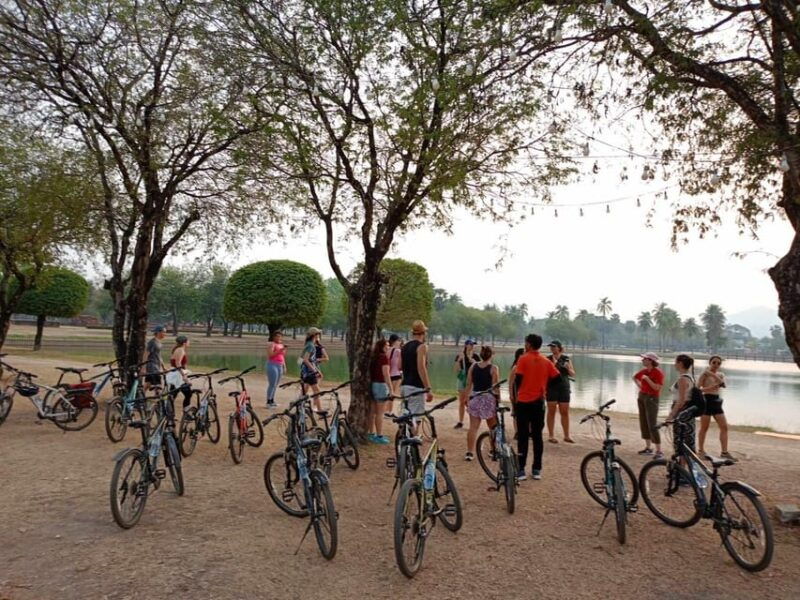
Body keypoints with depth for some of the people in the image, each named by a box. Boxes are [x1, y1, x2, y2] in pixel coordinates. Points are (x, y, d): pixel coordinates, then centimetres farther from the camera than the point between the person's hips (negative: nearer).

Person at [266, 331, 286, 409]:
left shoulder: (281, 345, 19)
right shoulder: (271, 344, -5)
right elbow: (270, 355, -16)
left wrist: (284, 367, 18)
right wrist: (279, 351, -23)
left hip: (280, 366, 7)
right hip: (272, 365, -7)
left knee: (276, 385, 8)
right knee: (272, 384, -10)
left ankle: (272, 401, 15)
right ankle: (268, 402, -6)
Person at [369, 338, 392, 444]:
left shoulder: (373, 357, 11)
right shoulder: (384, 357, -13)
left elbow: (369, 373, 12)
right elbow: (386, 374, -18)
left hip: (372, 384, 8)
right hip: (381, 385, -8)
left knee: (373, 412, 14)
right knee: (380, 413, -2)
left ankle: (371, 434, 22)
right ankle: (379, 436, 3)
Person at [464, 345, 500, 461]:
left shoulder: (473, 366, 5)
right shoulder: (493, 368, -6)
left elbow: (468, 384, 6)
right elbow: (495, 387, -8)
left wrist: (466, 397, 14)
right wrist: (499, 399, 0)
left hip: (475, 398, 3)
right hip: (489, 399, -3)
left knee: (473, 427, 2)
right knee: (493, 427, 14)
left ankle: (470, 452, -3)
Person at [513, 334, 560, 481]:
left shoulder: (523, 359, -8)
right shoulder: (546, 361, 5)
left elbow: (518, 379, -13)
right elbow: (557, 377, 4)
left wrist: (517, 392, 5)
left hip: (523, 402, -4)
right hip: (539, 403, 4)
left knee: (523, 436, 1)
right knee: (537, 436, 10)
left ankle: (521, 470, 1)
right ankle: (537, 470, 13)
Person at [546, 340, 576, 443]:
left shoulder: (566, 359, 6)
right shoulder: (548, 359, -1)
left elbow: (573, 374, 9)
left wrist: (568, 368, -11)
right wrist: (554, 364, -20)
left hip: (564, 387, 3)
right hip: (551, 388, -2)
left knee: (565, 412, 7)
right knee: (551, 411, 0)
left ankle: (567, 436, 17)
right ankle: (551, 436, 7)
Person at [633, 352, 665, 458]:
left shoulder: (658, 372, -13)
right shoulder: (643, 371, 5)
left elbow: (657, 388, -21)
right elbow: (635, 378, 26)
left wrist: (647, 379, -20)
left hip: (652, 398, -7)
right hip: (642, 396, 7)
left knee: (652, 425, -10)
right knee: (643, 423, 10)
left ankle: (659, 451, -5)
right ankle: (648, 447, 20)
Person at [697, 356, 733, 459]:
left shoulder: (721, 374, 11)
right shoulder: (705, 374, -6)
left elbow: (723, 384, -12)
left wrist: (712, 374, -19)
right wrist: (711, 387, -27)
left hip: (716, 401, 6)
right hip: (706, 401, -6)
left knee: (724, 427, 2)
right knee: (704, 428, 1)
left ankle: (725, 452, 8)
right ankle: (701, 450, 12)